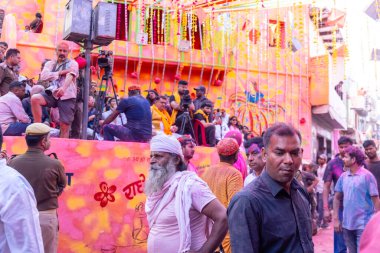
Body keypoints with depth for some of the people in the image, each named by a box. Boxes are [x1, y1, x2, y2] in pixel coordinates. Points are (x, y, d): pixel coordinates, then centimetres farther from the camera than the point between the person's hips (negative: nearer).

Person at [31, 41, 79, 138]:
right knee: (35, 98, -25)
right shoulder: (50, 63, 16)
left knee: (65, 126, -5)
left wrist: (63, 88, -36)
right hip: (53, 92, 3)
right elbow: (43, 76, -2)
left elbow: (70, 76, -16)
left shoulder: (73, 63, 5)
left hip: (67, 96, -3)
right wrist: (61, 73, -9)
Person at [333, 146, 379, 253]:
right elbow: (337, 197, 10)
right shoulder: (343, 176, 4)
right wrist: (336, 218, 5)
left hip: (363, 225, -5)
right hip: (347, 224, 5)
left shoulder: (367, 175, -10)